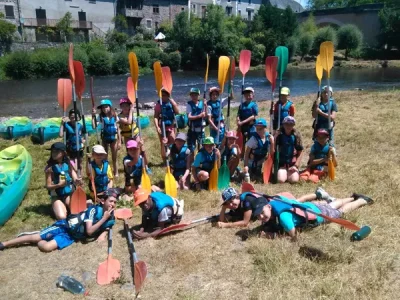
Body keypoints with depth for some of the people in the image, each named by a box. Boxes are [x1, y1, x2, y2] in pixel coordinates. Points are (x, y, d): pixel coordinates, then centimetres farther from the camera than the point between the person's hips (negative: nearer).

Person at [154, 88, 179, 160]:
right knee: (163, 144, 1)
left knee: (172, 143, 5)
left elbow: (177, 112, -5)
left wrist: (173, 103, -11)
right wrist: (157, 127, -16)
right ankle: (165, 161, 12)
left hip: (171, 126, 2)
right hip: (162, 127, -2)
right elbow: (155, 117, -6)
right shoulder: (158, 105, -2)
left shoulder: (172, 102, 5)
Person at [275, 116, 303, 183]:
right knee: (281, 180, -21)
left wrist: (296, 165, -6)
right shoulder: (279, 134, -5)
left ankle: (289, 173, 16)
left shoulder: (296, 135, -2)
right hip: (281, 162, -1)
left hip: (293, 163, 1)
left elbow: (300, 152, 2)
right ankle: (284, 173, 14)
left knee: (294, 180, -19)